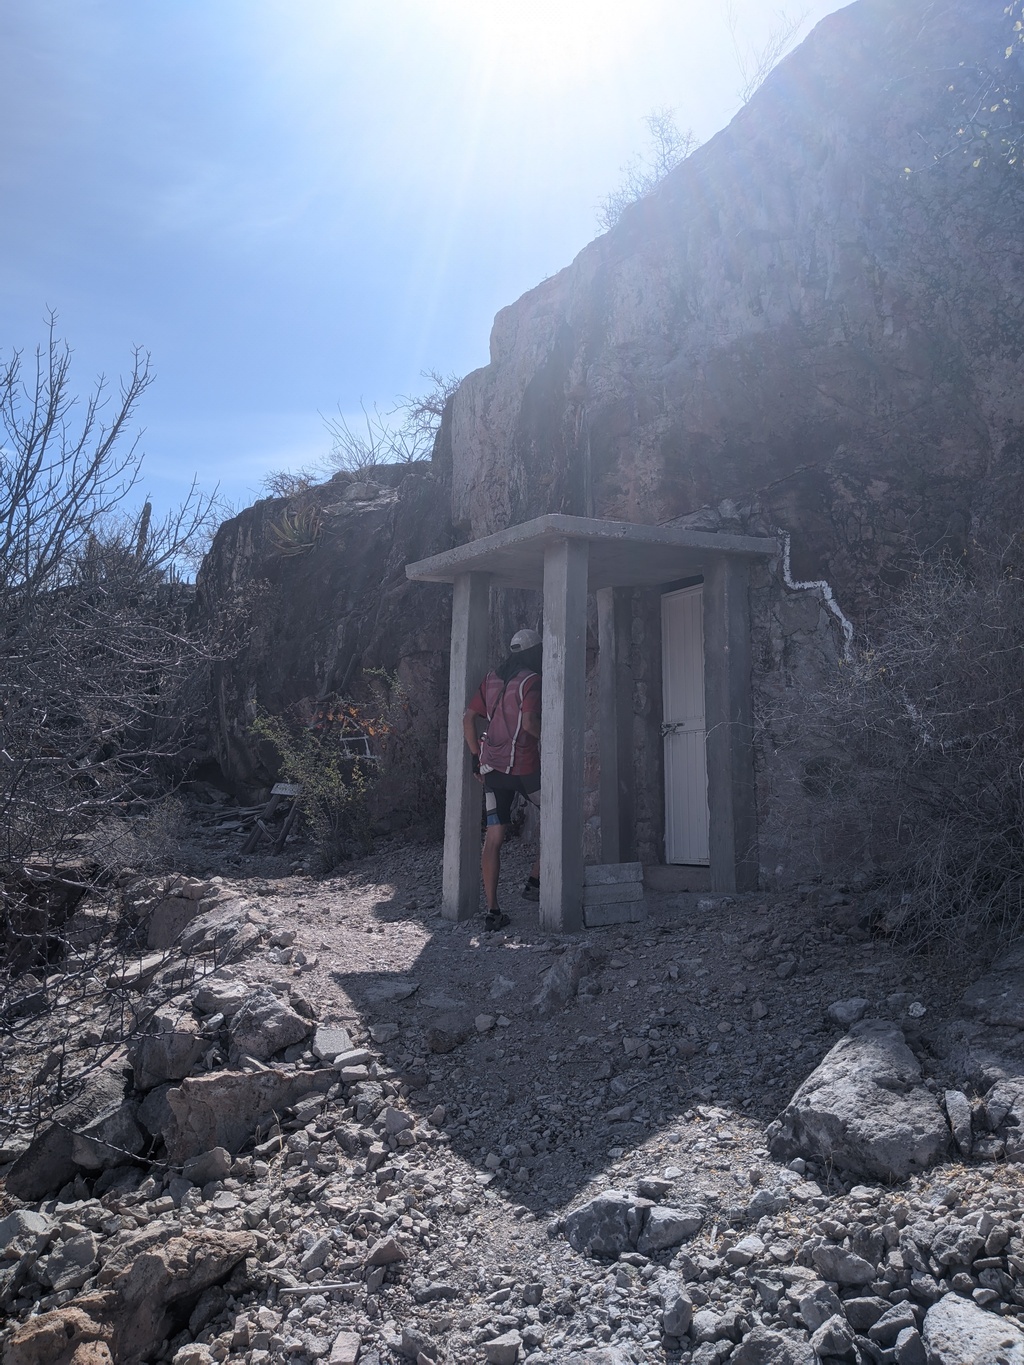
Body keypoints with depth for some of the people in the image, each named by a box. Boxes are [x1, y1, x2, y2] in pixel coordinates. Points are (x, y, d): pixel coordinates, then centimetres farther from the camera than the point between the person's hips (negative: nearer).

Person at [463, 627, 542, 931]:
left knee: (494, 838, 5)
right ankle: (535, 881, 10)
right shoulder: (531, 681, -7)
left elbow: (469, 719, 9)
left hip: (492, 767, 6)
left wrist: (477, 756, 15)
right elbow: (529, 722, -20)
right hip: (524, 766, -6)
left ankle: (492, 911, 6)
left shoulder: (491, 679, 12)